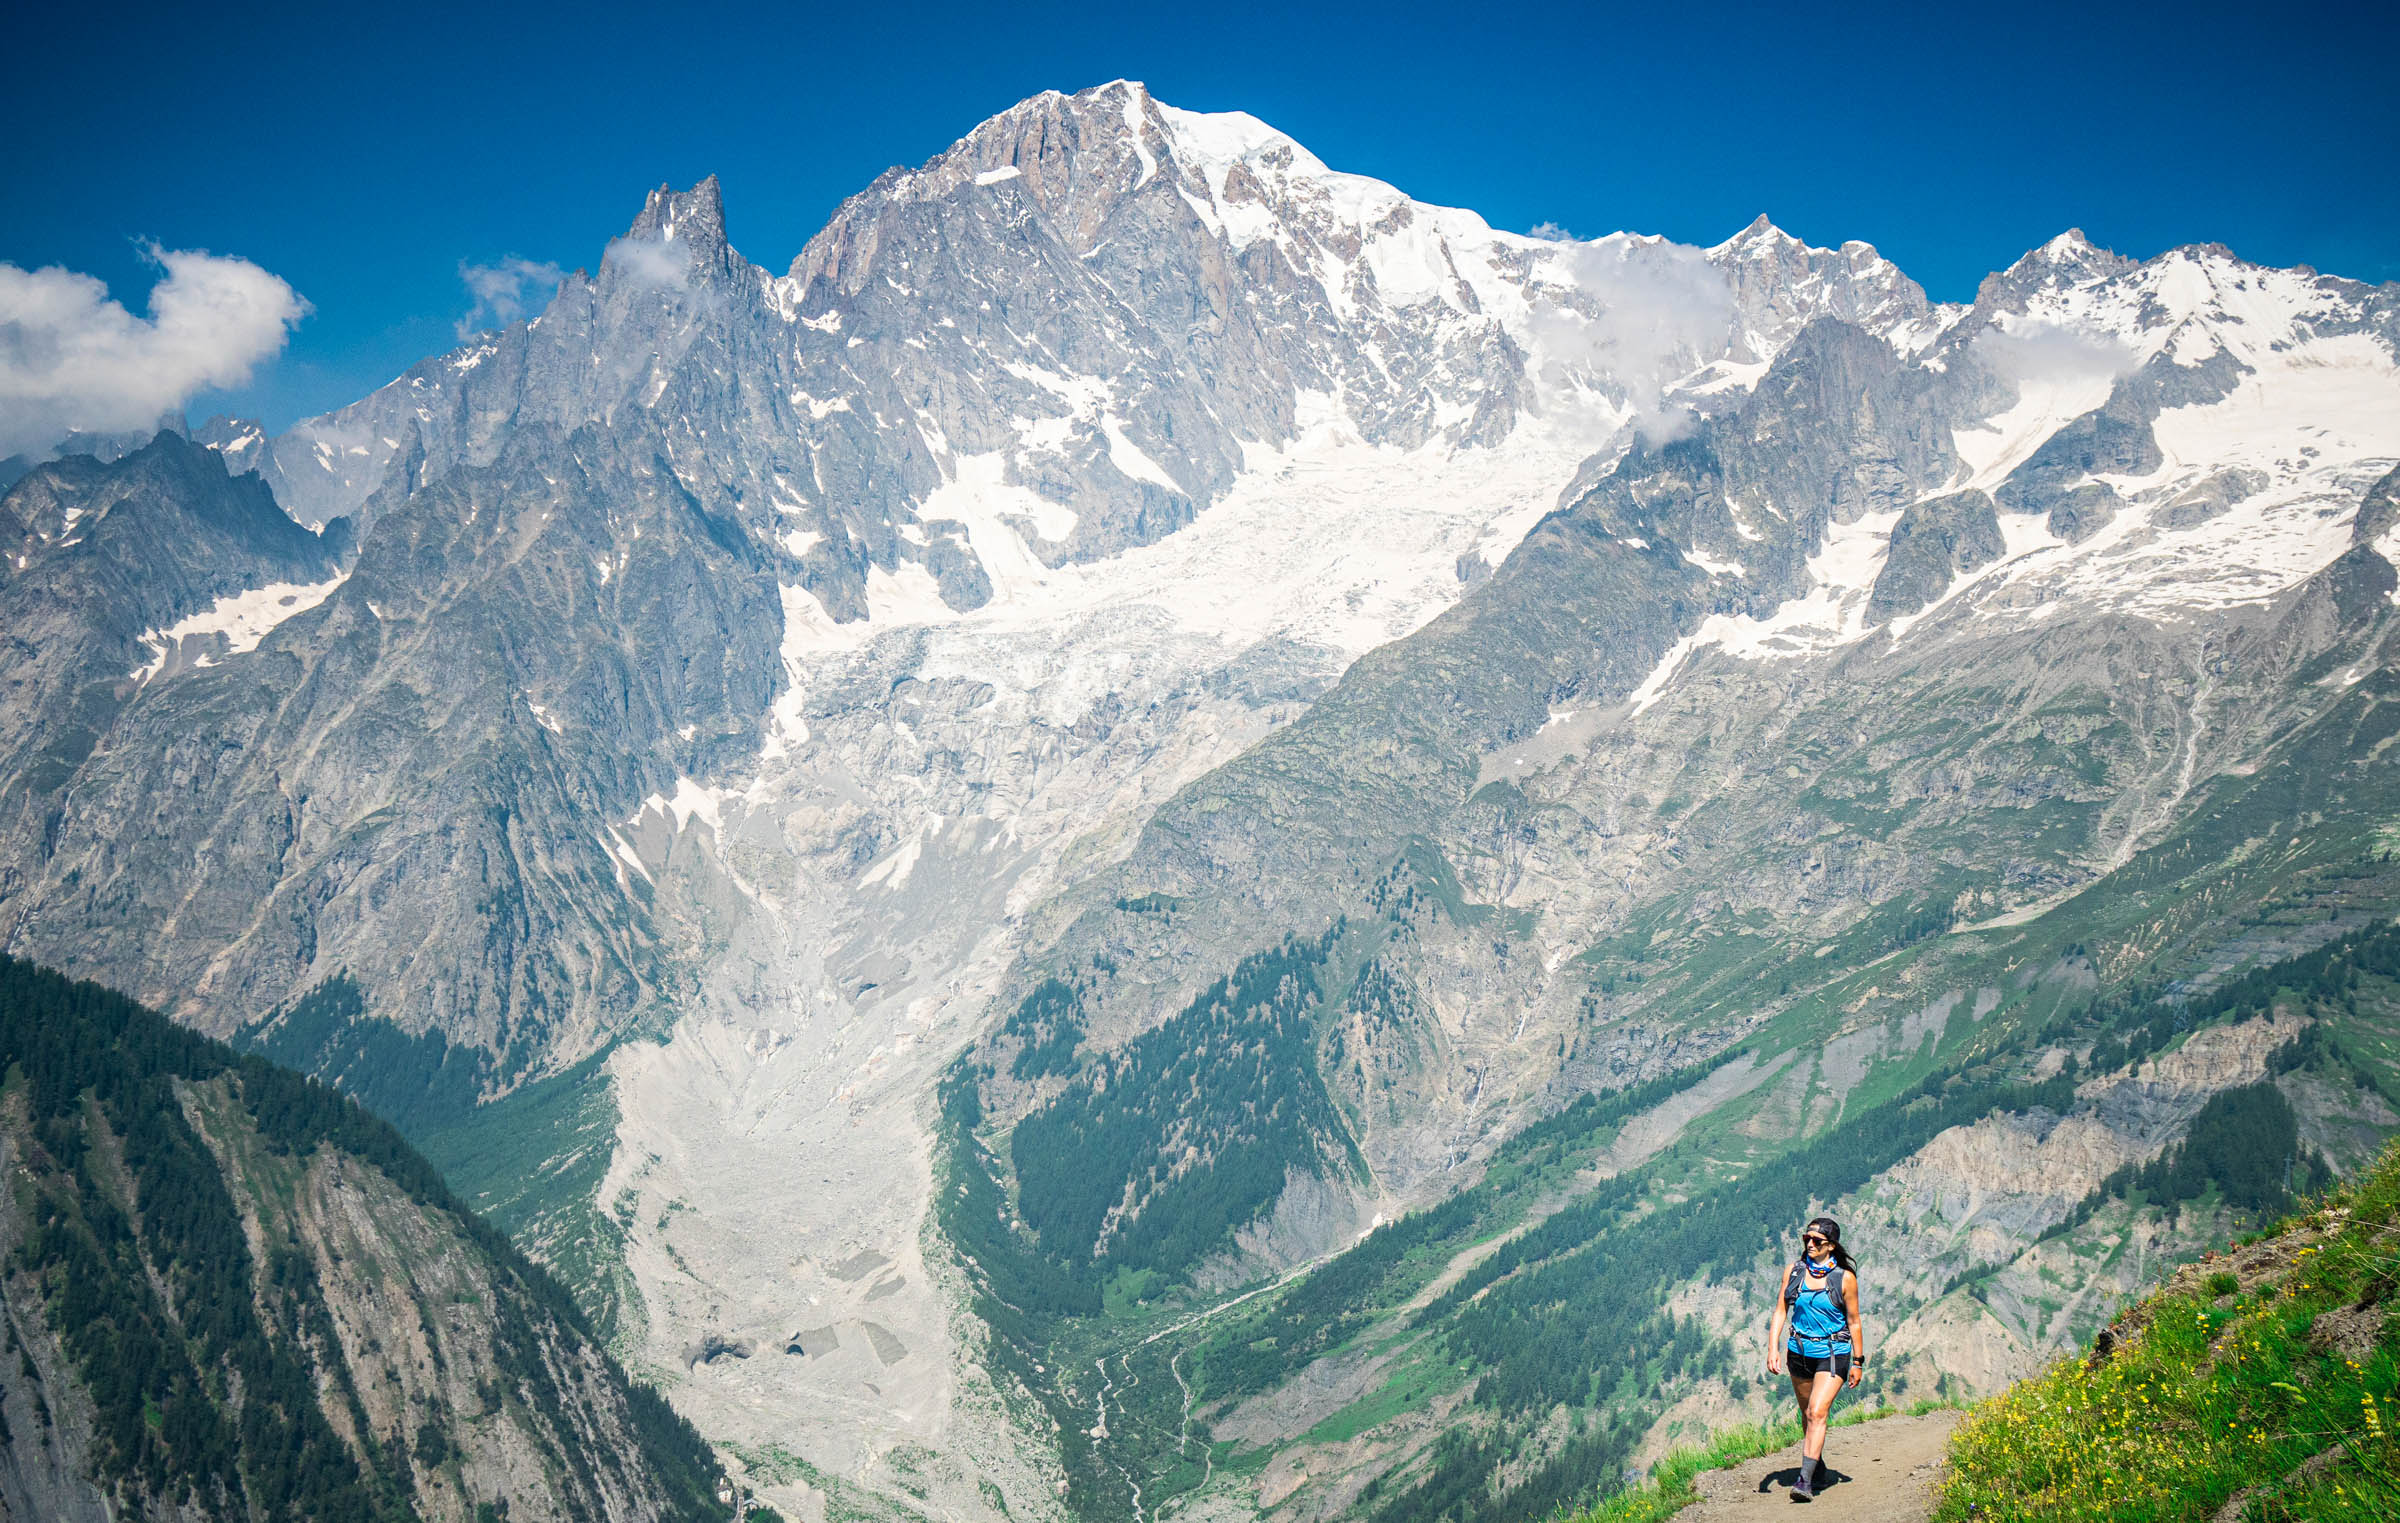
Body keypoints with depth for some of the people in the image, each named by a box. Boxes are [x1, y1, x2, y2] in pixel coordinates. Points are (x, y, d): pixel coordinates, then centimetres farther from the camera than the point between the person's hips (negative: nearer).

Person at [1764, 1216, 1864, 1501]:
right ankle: (1816, 1461, 41)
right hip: (1799, 1352, 4)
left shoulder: (1845, 1278, -9)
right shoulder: (1794, 1271, -1)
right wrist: (1773, 1347, -11)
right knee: (1807, 1413, 18)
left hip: (1833, 1354, -4)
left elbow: (1853, 1322, -1)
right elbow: (1780, 1311, 0)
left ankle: (1806, 1480, -20)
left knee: (1817, 1413, -16)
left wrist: (1858, 1362, 3)